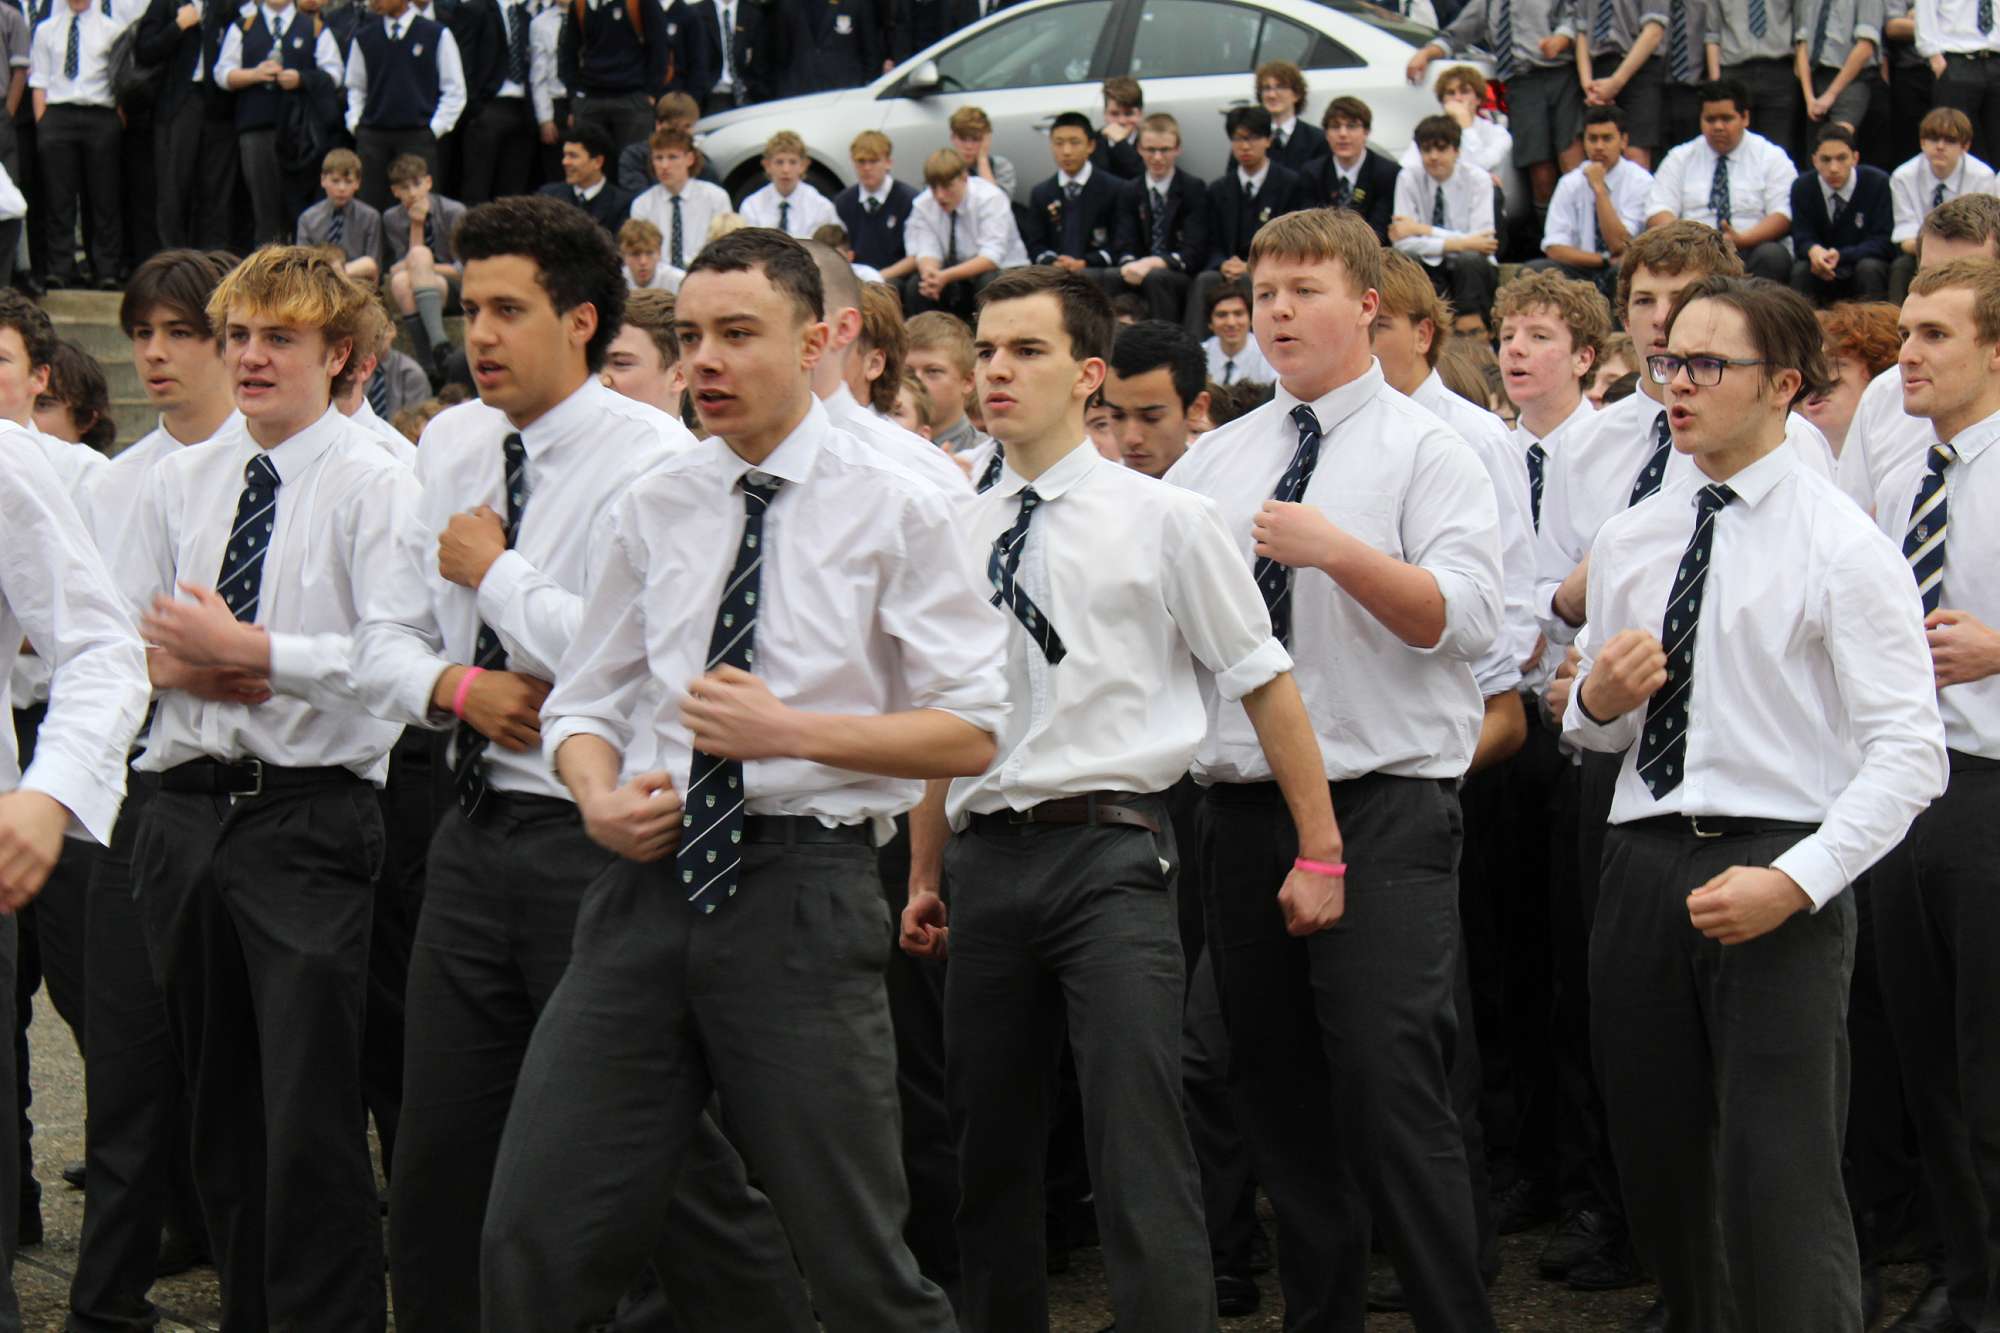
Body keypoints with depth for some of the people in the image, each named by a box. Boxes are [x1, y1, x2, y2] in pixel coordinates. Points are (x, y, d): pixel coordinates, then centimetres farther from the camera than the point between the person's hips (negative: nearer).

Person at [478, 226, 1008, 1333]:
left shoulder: (893, 510, 0)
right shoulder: (651, 508, 11)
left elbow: (971, 733, -3)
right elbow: (583, 700, 17)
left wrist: (790, 729, -13)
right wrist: (599, 795, -5)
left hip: (801, 888, -4)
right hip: (650, 879, 4)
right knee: (535, 1237, 2)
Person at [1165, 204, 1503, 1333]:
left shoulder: (1426, 452, 0)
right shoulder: (1214, 462, 15)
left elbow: (1468, 618, -12)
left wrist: (1338, 552, -21)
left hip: (1382, 812, -6)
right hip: (1242, 807, 6)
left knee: (1387, 1082, -12)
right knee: (1277, 1087, 11)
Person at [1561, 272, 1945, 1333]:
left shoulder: (1843, 548, -5)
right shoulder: (1628, 543, 14)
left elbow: (1907, 755, -11)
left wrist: (1795, 880, -22)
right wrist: (1596, 702, -1)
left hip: (1777, 868, -6)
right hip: (1642, 867, 6)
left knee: (1778, 1184, -10)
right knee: (1657, 1166, 11)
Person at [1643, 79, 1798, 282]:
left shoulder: (1771, 157, 10)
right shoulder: (1680, 159, 16)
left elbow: (1783, 216, 0)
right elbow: (1658, 213, 6)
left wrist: (1742, 239, -19)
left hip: (1750, 250, -1)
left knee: (1772, 255, -34)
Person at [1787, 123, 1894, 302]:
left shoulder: (1878, 183, -11)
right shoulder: (1802, 188, -4)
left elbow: (1884, 241, -14)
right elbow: (1802, 239, -6)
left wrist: (1841, 255, -30)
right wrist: (1814, 251, -33)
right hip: (1822, 273, 1)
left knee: (1869, 267, -32)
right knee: (1800, 270, -28)